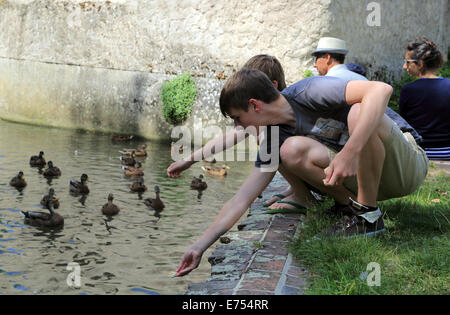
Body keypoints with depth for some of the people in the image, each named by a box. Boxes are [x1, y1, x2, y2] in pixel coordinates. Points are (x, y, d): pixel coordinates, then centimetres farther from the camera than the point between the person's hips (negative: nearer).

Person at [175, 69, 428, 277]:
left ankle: (368, 215, -17)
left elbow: (382, 89, -35)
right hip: (362, 175, 5)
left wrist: (349, 153, -42)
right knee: (292, 150, -16)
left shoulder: (309, 92, -21)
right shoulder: (275, 139, -1)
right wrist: (200, 246, -8)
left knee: (359, 113, -35)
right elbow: (242, 199, -2)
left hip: (407, 167, -5)